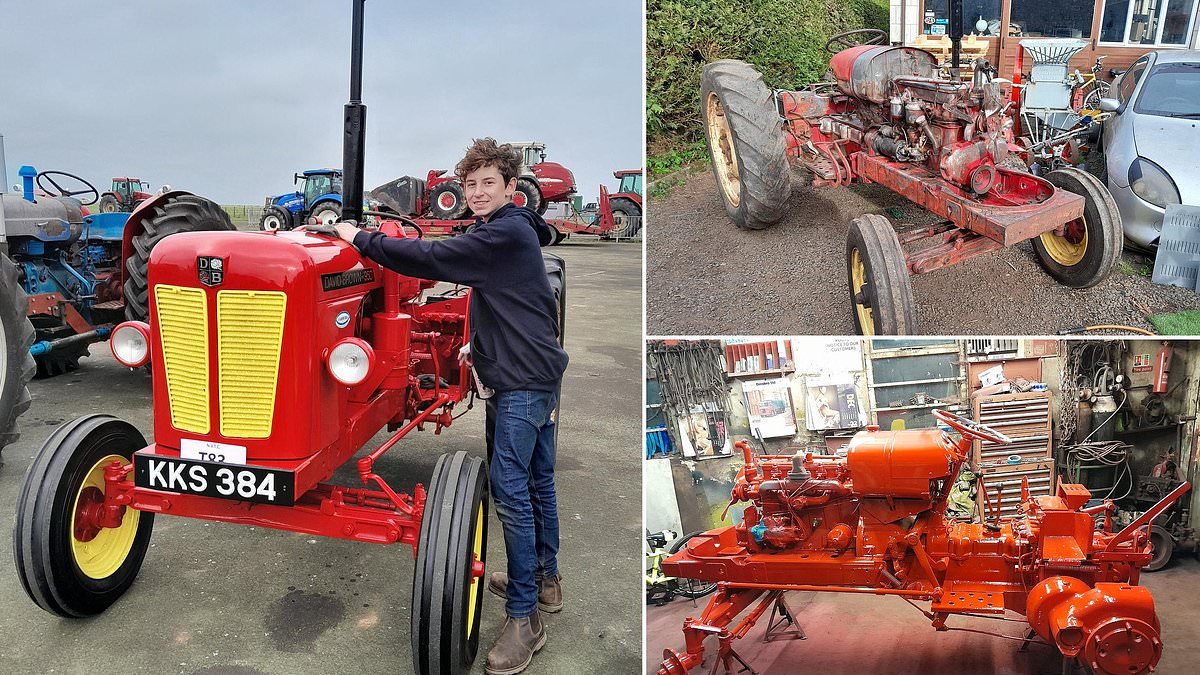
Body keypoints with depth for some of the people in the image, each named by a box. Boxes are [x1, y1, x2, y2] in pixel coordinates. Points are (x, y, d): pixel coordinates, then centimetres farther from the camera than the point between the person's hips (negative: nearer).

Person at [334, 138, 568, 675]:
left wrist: (360, 238, -14)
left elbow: (431, 258, -23)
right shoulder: (512, 231, 15)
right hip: (537, 374, 11)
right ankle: (545, 579, 33)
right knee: (536, 480, 18)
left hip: (523, 379, -11)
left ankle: (524, 619, -6)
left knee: (510, 489, -11)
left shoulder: (503, 235, -17)